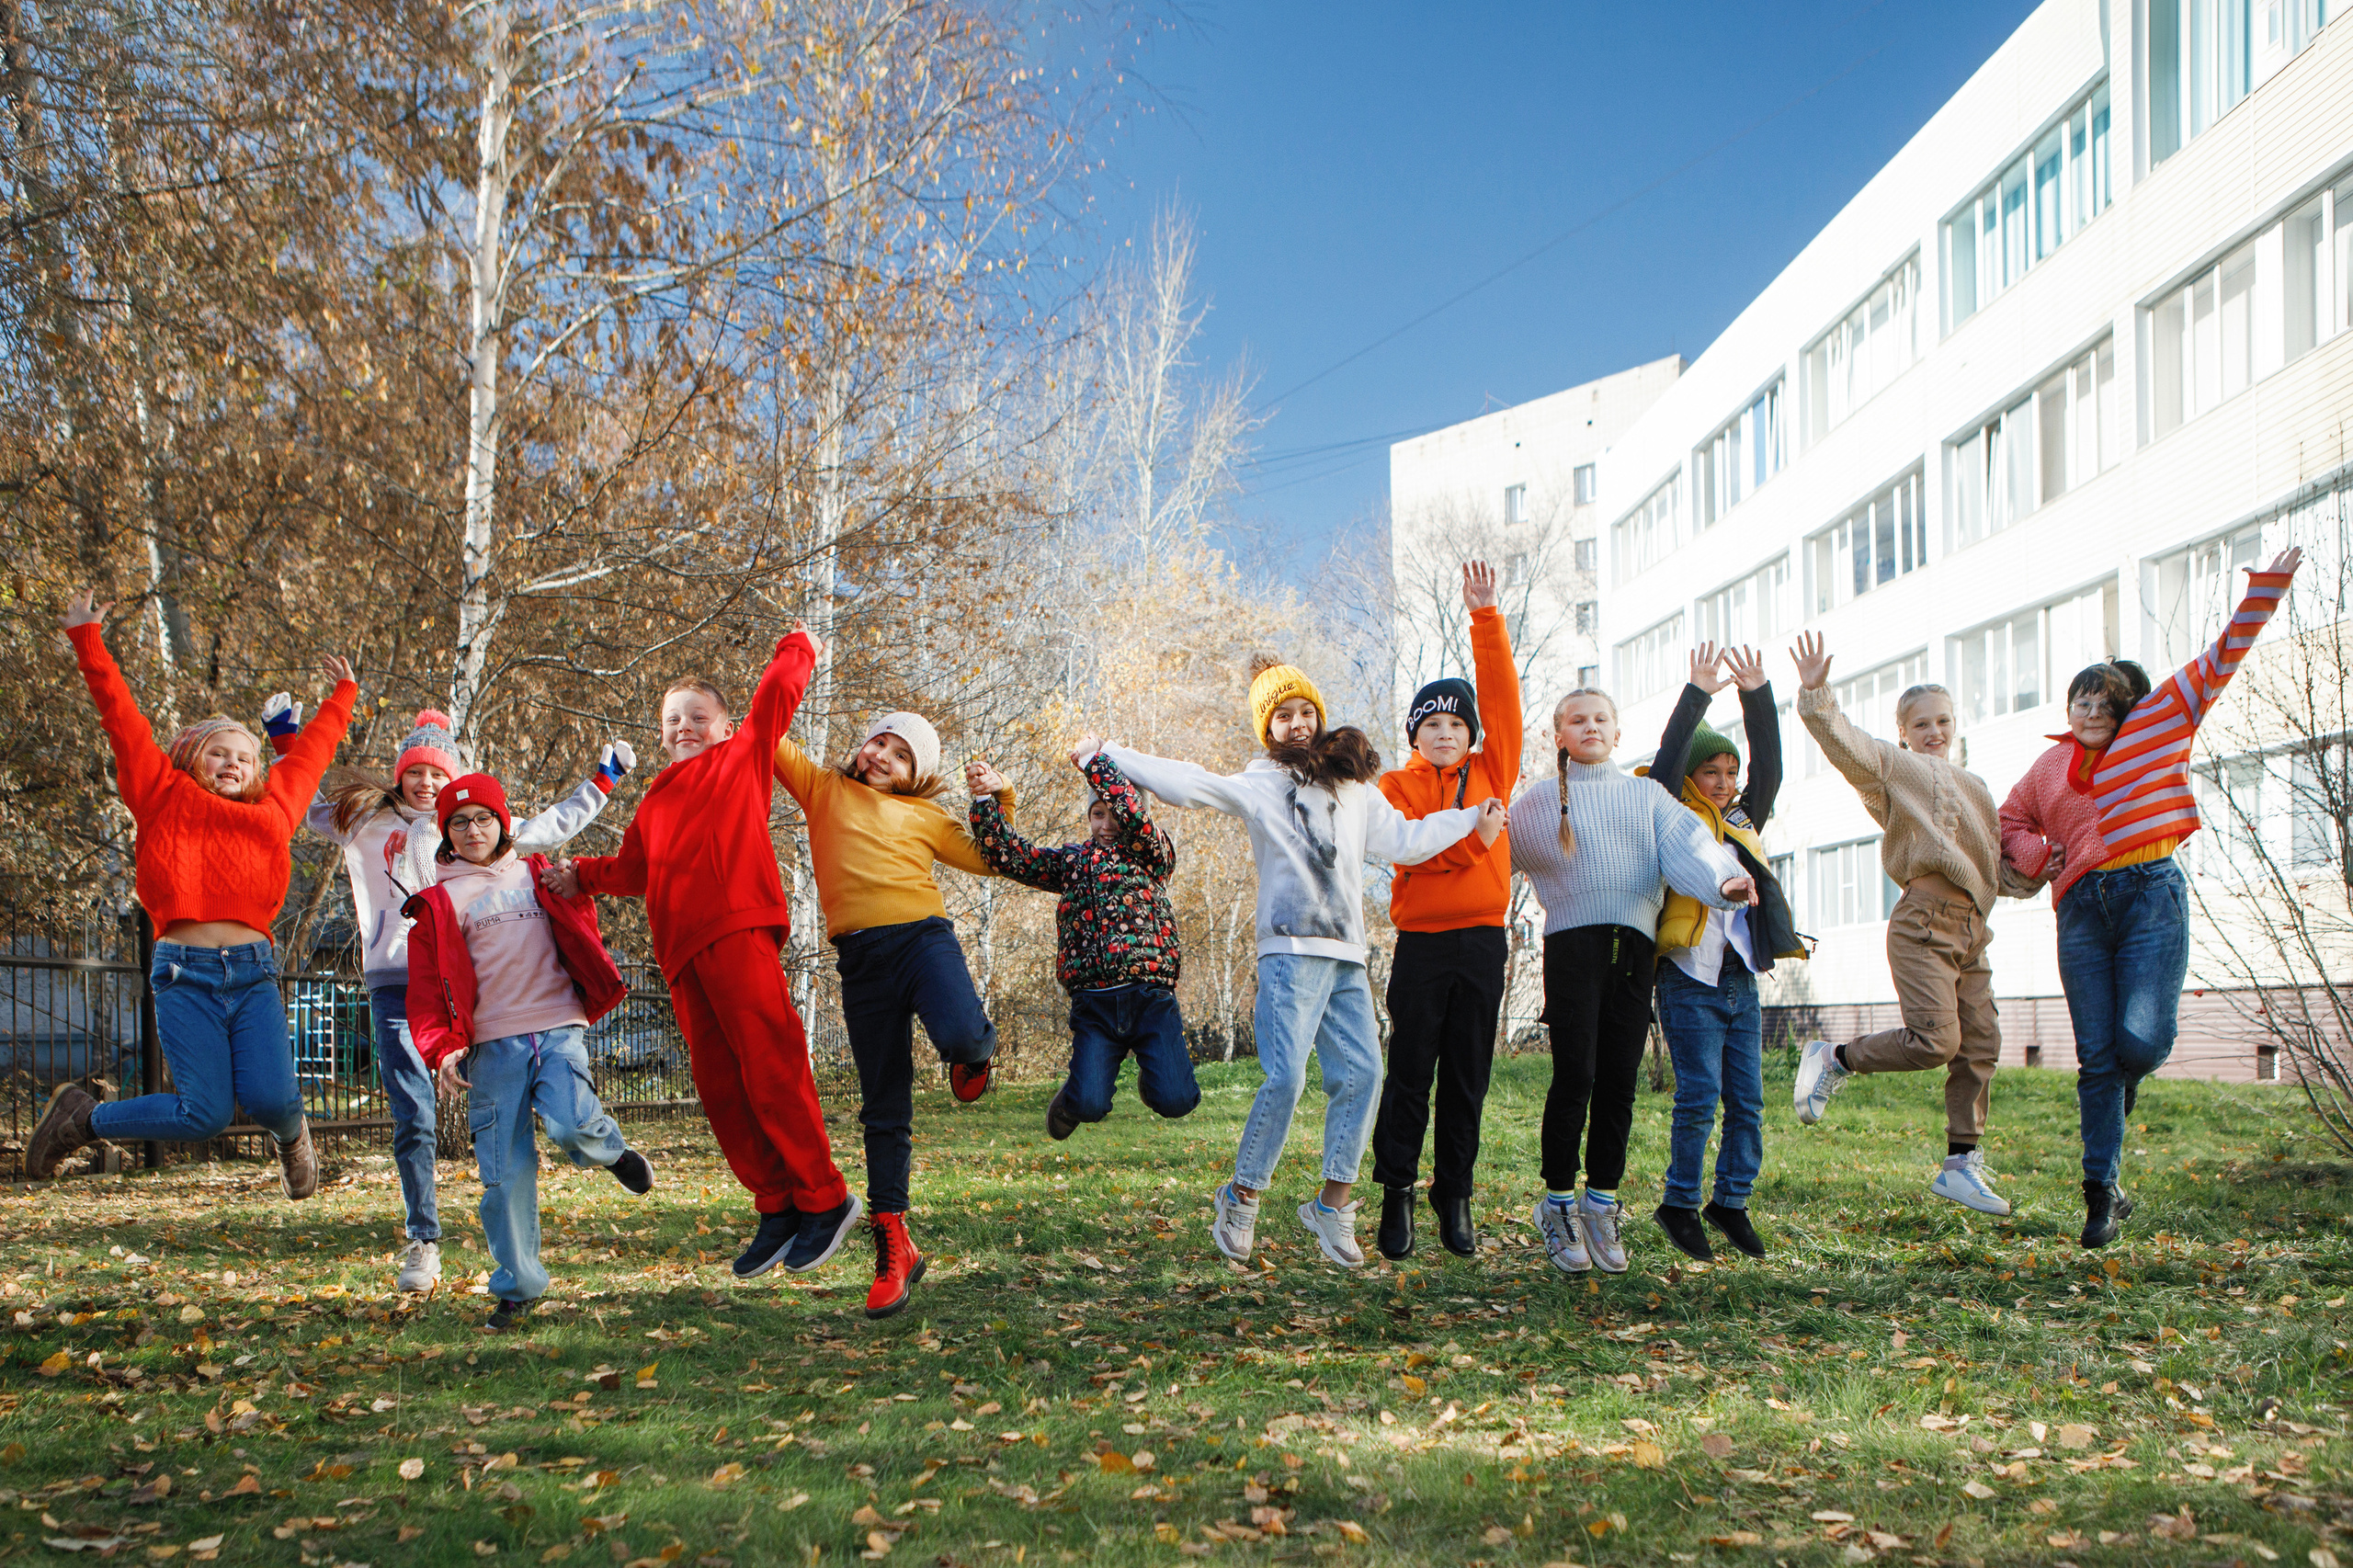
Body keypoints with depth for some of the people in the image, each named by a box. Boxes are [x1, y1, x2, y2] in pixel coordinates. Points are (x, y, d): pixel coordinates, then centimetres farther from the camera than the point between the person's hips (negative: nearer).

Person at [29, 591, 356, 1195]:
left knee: (269, 1097, -16)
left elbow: (310, 749, 30)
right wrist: (87, 639, 8)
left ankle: (291, 1134, 23)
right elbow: (122, 718, 8)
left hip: (254, 972, 3)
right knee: (203, 1116, -9)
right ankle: (83, 1117, 19)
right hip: (184, 973, -3)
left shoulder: (272, 812, 16)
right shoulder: (165, 800, 8)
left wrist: (342, 695, 41)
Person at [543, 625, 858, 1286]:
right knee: (718, 1083, 3)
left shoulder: (743, 757, 14)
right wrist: (581, 875, 22)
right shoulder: (654, 801, 29)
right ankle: (777, 1208, 10)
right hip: (681, 948, 7)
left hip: (738, 929, -6)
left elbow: (778, 690, 12)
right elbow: (632, 869, 35)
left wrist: (797, 647, 27)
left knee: (770, 1065, -11)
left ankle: (824, 1199, -3)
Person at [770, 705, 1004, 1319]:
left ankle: (975, 1049, 6)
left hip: (923, 935, -1)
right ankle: (894, 1248, 11)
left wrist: (999, 802, 12)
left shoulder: (926, 817, 20)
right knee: (883, 1111, 2)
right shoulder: (825, 789, 20)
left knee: (959, 1037, -33)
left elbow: (989, 859, 23)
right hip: (861, 957, 1)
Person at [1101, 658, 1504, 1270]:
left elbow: (1404, 840, 24)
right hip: (1291, 950, -5)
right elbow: (1184, 783, 0)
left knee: (1361, 1071, -6)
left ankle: (1333, 1205, 4)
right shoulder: (1255, 786, 7)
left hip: (1346, 958, 5)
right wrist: (1108, 757, -3)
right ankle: (1241, 1200, 1)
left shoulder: (1354, 788, 21)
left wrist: (1471, 819, 24)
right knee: (1285, 1076, -15)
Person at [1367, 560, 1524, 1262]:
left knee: (1468, 1076, 6)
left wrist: (1485, 617, -2)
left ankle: (1454, 1197, 13)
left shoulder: (1493, 773, 12)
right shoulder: (1397, 785, 7)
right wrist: (1465, 832, -17)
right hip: (1422, 944, -2)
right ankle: (1397, 1191, 5)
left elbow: (1501, 693, 4)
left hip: (1483, 940, 2)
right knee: (1410, 1071, -3)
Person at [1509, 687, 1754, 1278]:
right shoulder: (1539, 799, 15)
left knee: (1619, 1081, 2)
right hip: (1572, 941, -2)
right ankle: (1559, 1202, 2)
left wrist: (1723, 879, -18)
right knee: (1575, 1076, -10)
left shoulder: (1646, 795, 18)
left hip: (1634, 946, 2)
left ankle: (1601, 1202, 12)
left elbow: (1685, 842, 1)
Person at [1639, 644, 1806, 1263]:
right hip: (1690, 983, -6)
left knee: (1748, 1101, 5)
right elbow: (1667, 762, -13)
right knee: (1700, 1095, -10)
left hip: (1742, 985, 6)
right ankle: (1679, 1203, 2)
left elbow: (1769, 765, 14)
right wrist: (1697, 695, -15)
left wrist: (1758, 696, 7)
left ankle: (1731, 1201, 18)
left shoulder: (1744, 823, 17)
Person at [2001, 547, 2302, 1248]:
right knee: (2096, 1056, -1)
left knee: (2142, 1040, -17)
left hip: (2151, 894, -2)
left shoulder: (2158, 725, 9)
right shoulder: (2049, 767, 16)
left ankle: (2126, 1076, 24)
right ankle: (2103, 1195, 6)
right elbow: (2009, 822, 30)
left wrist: (2263, 592, 1)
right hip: (2082, 908, 2)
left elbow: (2220, 658, 8)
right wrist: (2034, 852, 8)